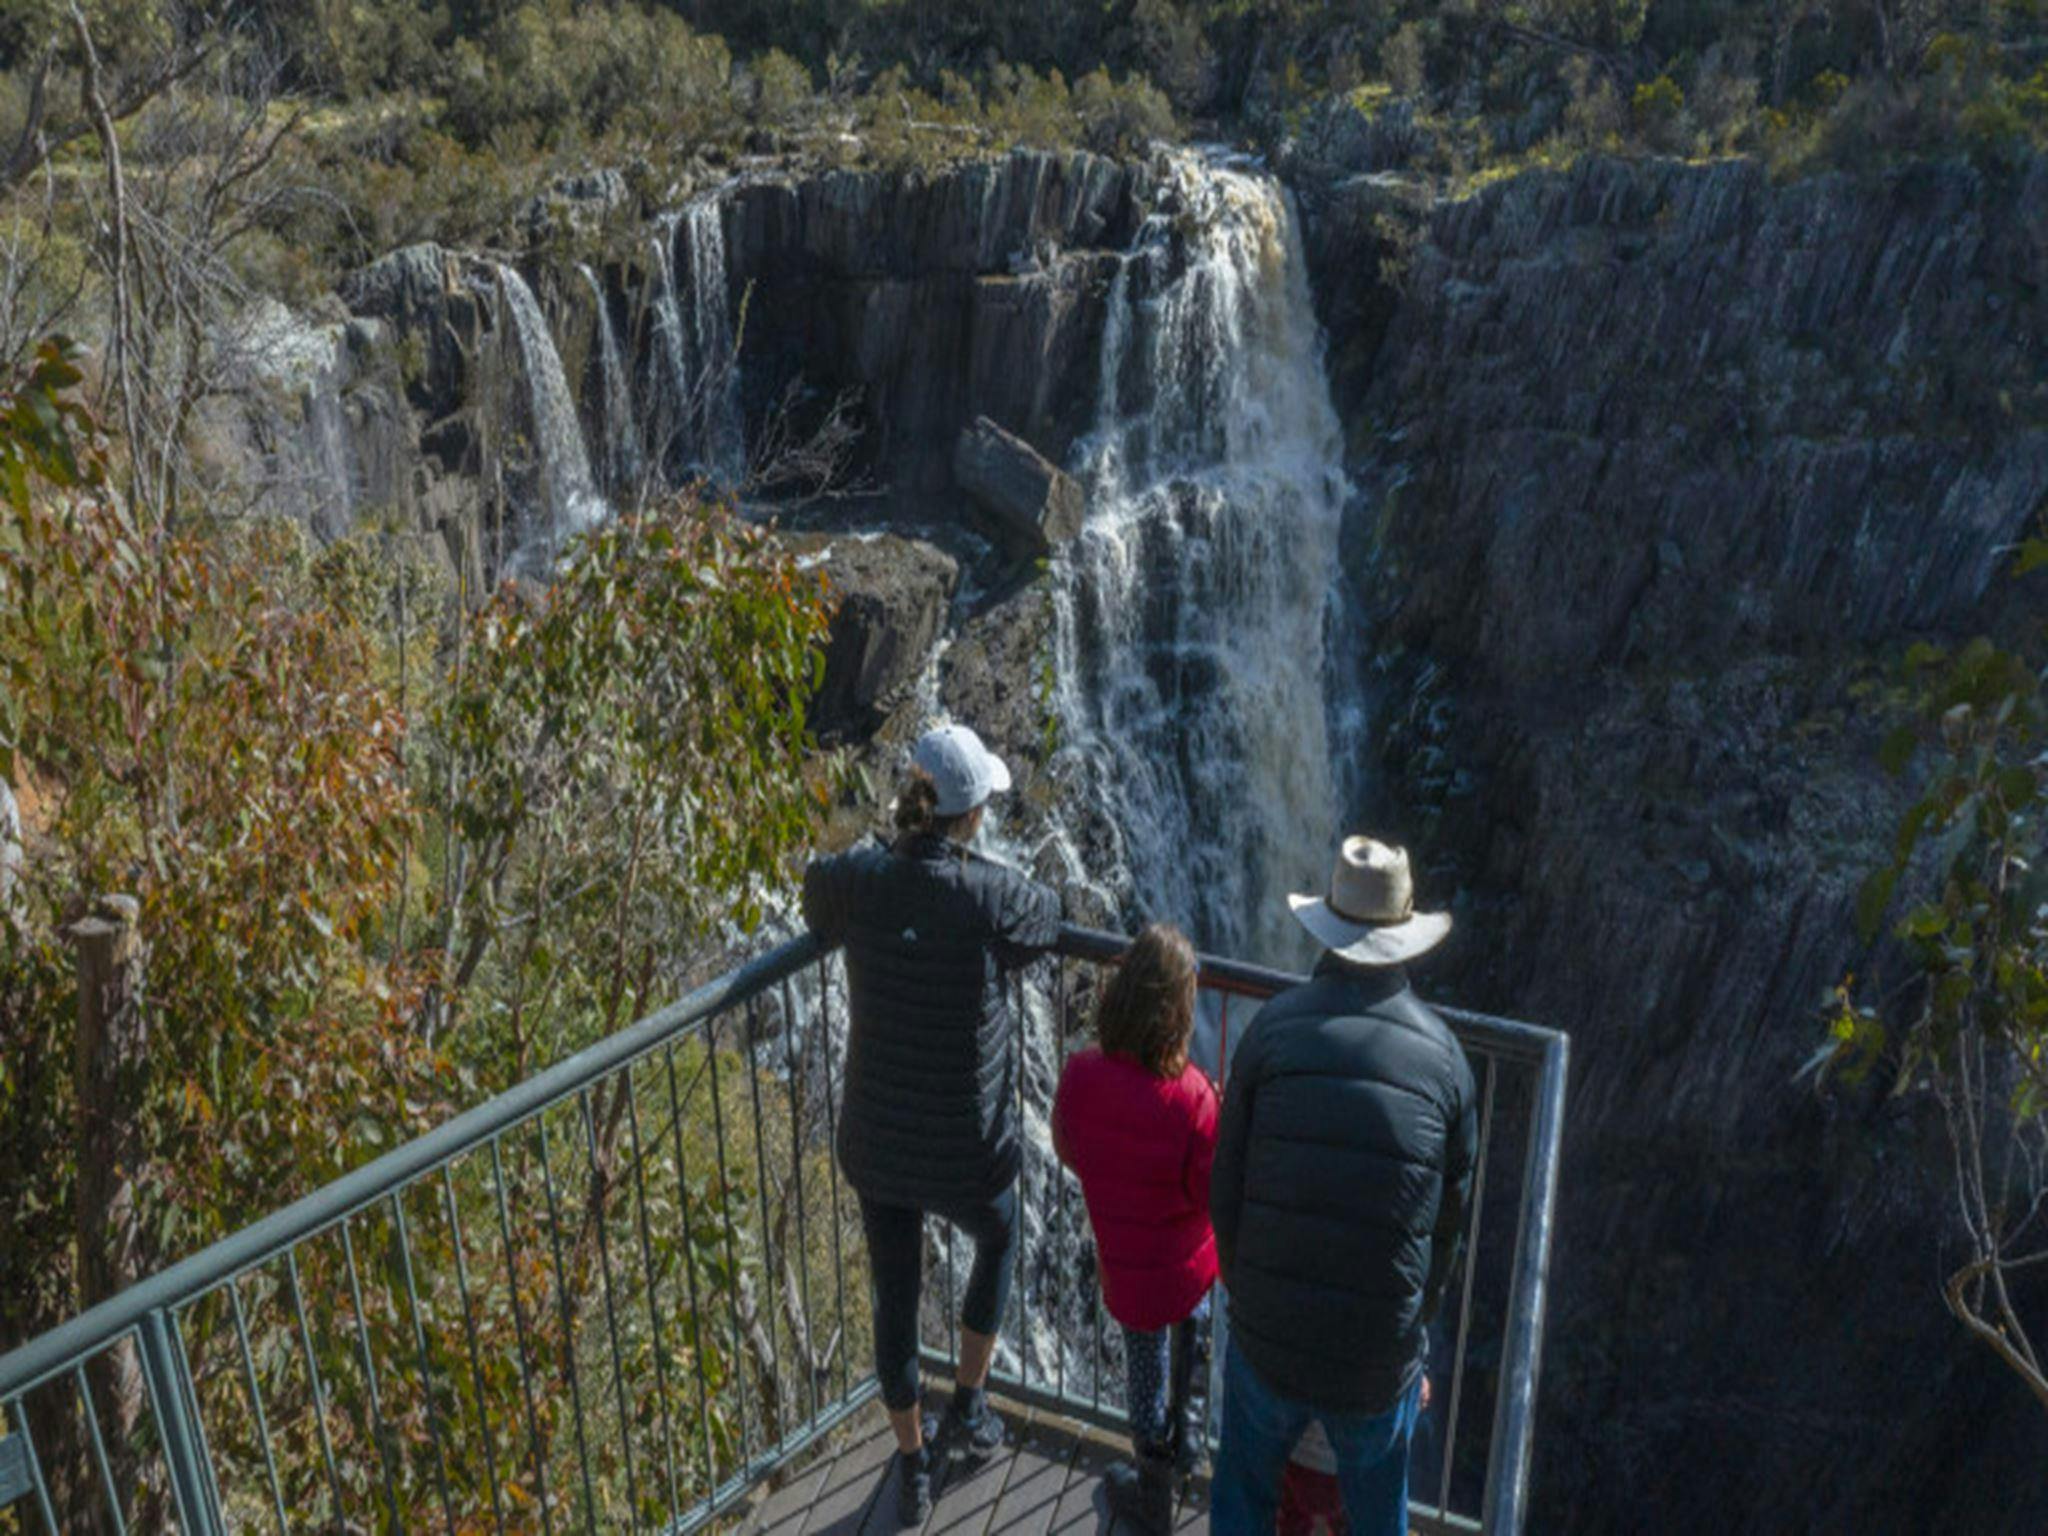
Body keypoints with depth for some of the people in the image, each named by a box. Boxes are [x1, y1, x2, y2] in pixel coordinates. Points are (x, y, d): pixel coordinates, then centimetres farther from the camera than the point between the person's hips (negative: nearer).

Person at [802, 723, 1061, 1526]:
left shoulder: (856, 878, -14)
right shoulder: (990, 896, -24)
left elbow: (815, 899, 11)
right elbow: (1047, 918, 0)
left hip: (875, 1138, 3)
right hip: (964, 1151, -3)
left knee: (895, 1296, 24)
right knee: (997, 1241, 33)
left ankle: (913, 1468, 43)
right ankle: (968, 1406, 44)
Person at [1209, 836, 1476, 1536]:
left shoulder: (1273, 1029, -11)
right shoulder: (1443, 1057, -8)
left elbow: (1227, 1189, -6)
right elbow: (1448, 1223, 0)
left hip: (1267, 1344, 0)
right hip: (1380, 1363, 0)